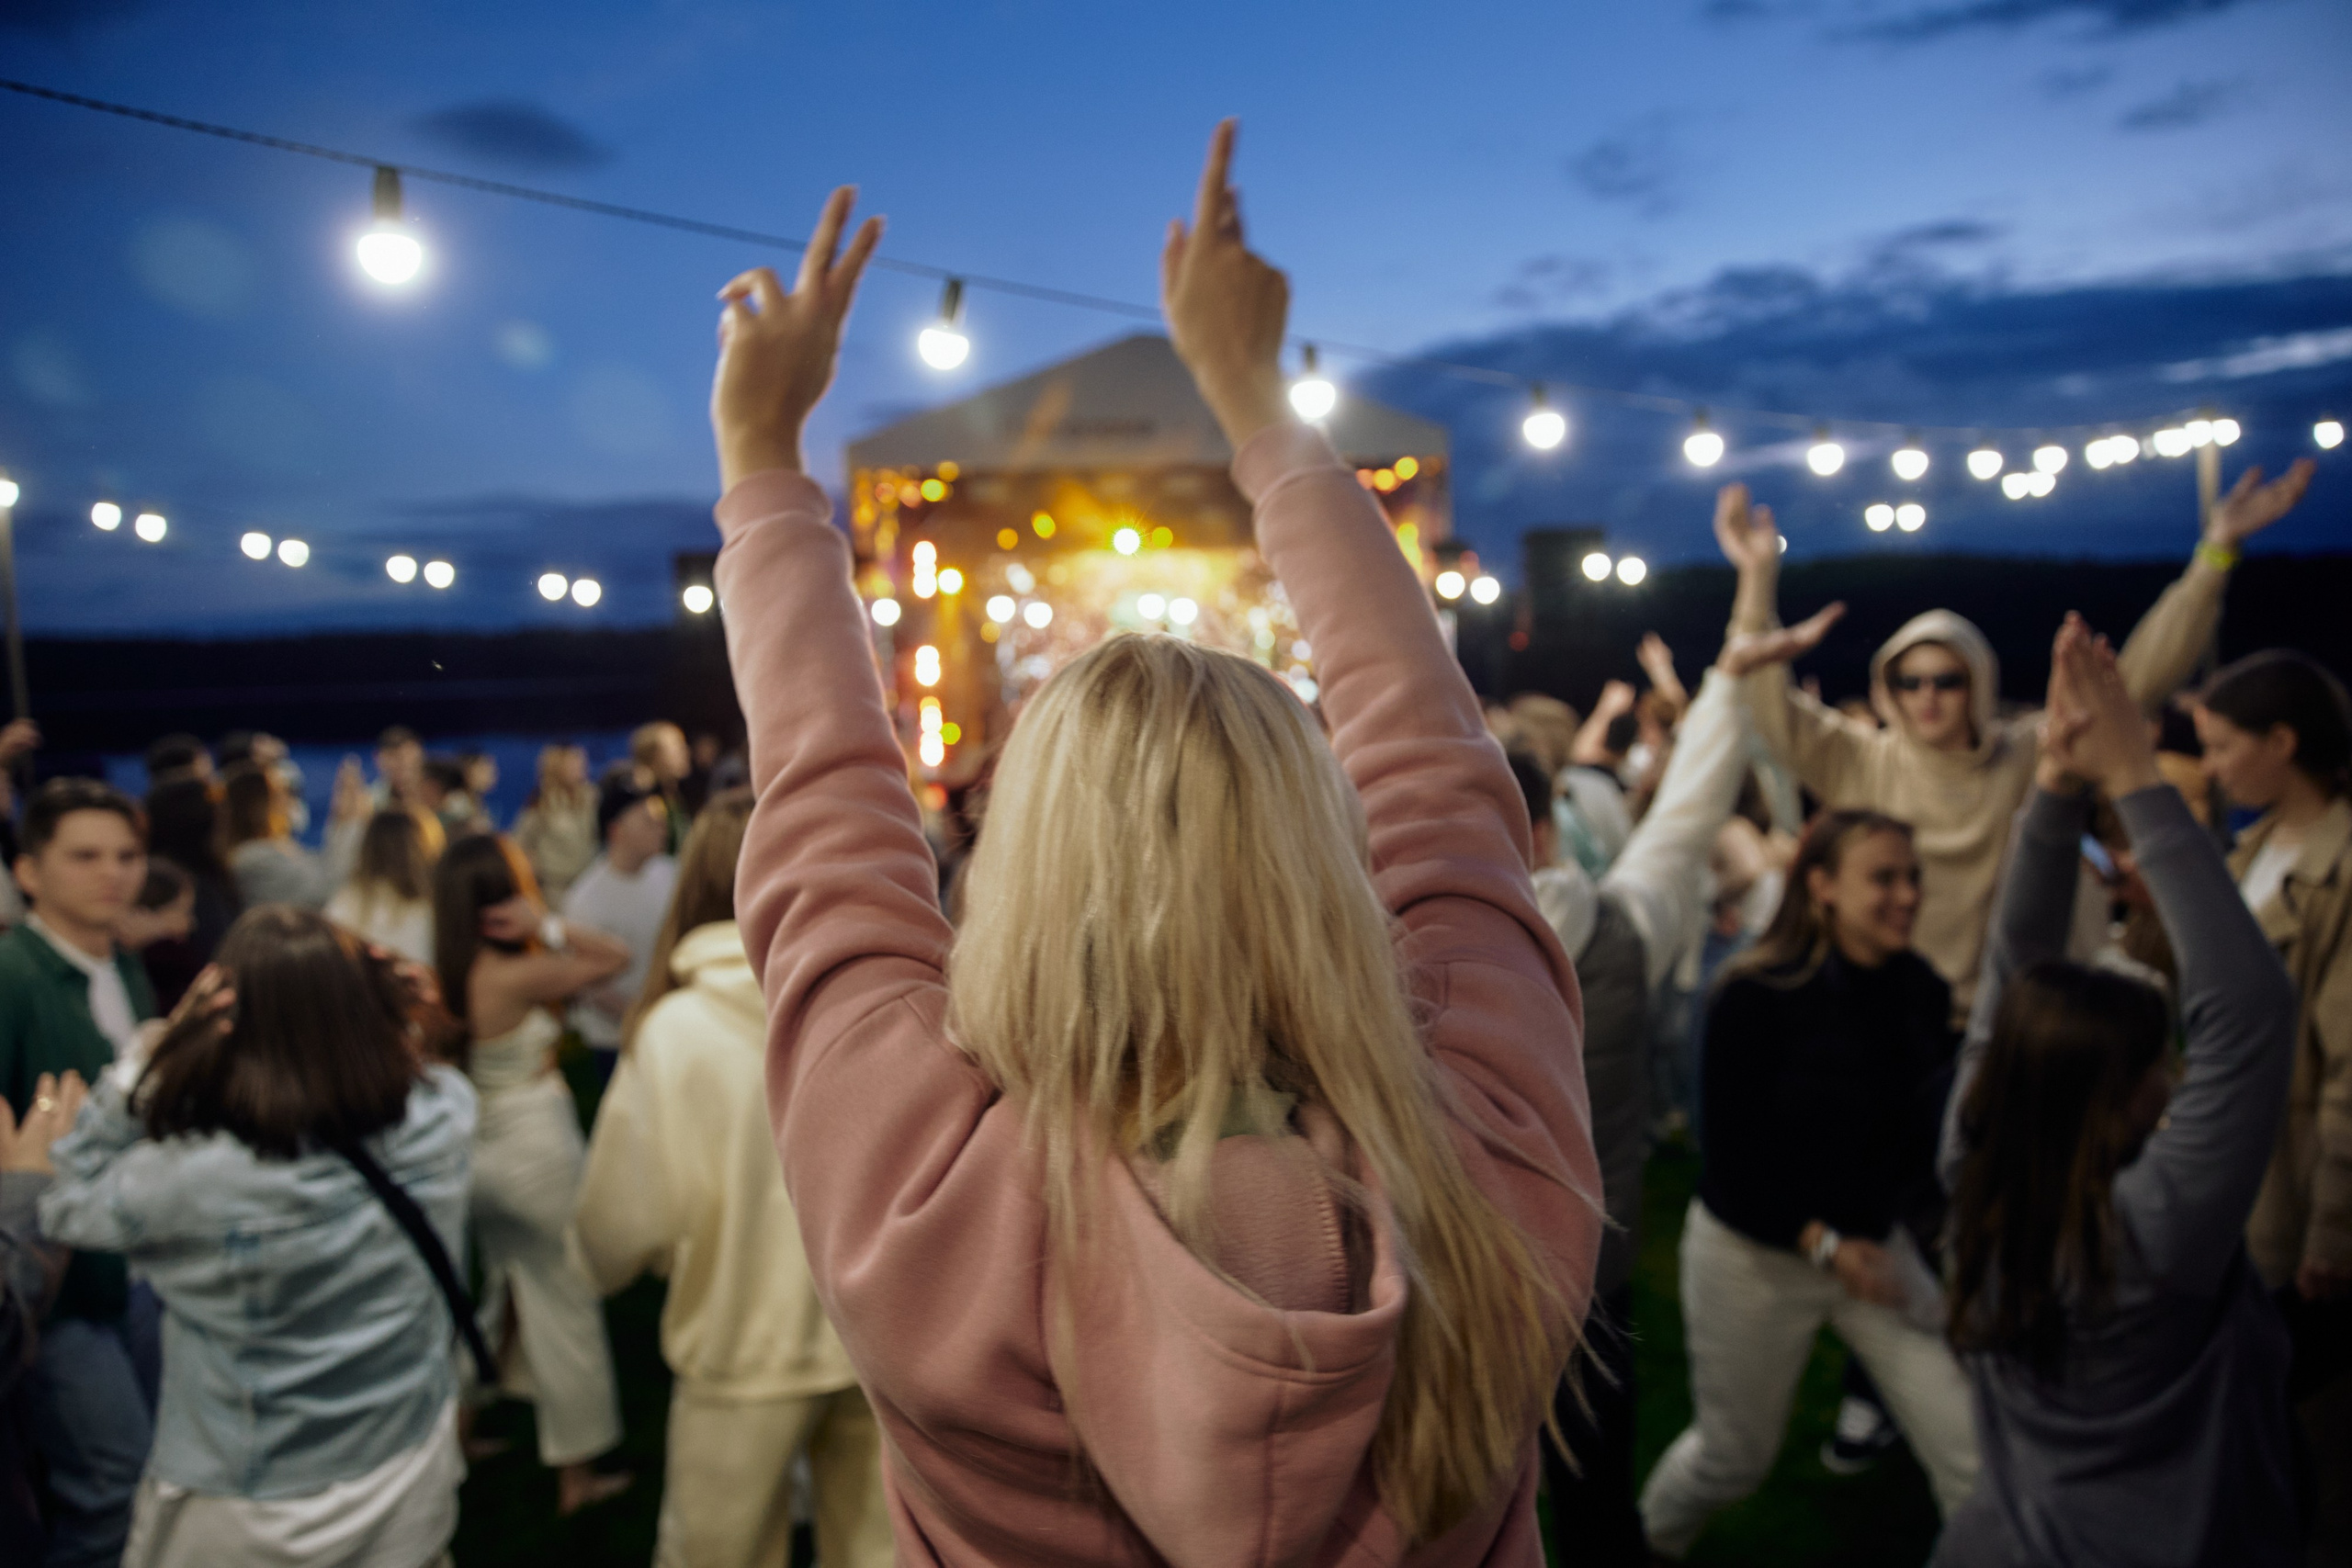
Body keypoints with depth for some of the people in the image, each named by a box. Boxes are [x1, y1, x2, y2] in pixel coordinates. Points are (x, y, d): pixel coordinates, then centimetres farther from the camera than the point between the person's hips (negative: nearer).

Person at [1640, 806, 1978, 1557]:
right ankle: (1646, 1539, 46)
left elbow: (1925, 1132, 3)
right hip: (1753, 1253, -3)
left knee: (1974, 1456, -5)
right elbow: (1730, 1152, -16)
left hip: (1876, 1244, 4)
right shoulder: (1755, 996, -21)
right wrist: (1823, 1244, -21)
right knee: (1734, 1457, 16)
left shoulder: (1924, 993, -9)